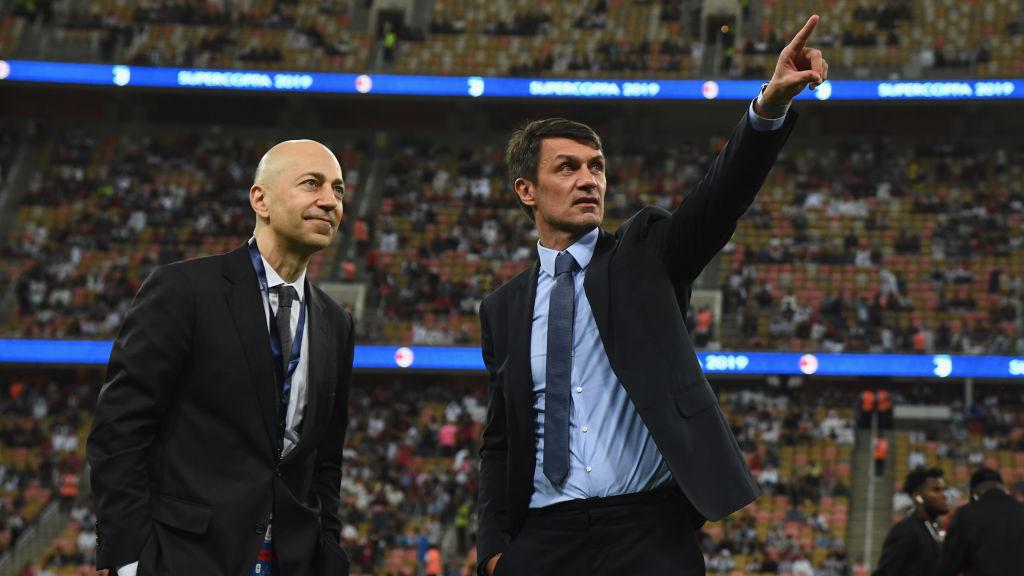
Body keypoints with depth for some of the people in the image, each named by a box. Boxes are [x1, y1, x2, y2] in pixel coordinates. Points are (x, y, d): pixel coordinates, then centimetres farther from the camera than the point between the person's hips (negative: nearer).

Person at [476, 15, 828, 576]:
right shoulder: (503, 309, 13)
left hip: (650, 530, -2)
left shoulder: (645, 252, 7)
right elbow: (499, 441, 15)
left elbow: (722, 192, -10)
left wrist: (771, 104, -27)